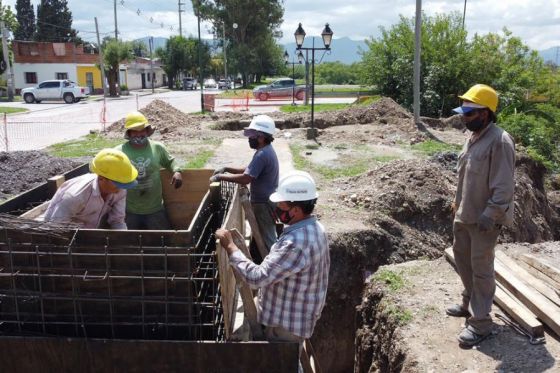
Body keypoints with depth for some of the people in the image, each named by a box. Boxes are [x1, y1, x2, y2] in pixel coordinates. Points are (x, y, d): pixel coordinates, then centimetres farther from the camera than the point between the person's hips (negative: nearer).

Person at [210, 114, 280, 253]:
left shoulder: (262, 155, -24)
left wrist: (221, 177, -19)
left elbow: (245, 178, -28)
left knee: (267, 242, 1)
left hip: (264, 204, -10)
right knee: (260, 239, 20)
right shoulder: (266, 150, 10)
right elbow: (248, 170, 18)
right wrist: (226, 169, 7)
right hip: (265, 202, 10)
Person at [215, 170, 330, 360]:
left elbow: (257, 277, -35)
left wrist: (229, 246, -27)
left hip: (285, 324, -9)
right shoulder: (313, 228, -1)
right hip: (295, 316, 9)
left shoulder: (296, 243, -36)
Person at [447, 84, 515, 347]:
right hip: (464, 214, 9)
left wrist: (490, 214, -23)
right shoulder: (474, 137, 9)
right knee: (462, 257, 21)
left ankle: (481, 323, 11)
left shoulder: (499, 141, -20)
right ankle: (470, 303, 40)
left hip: (484, 219, -9)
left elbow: (503, 185, -22)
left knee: (481, 269, -1)